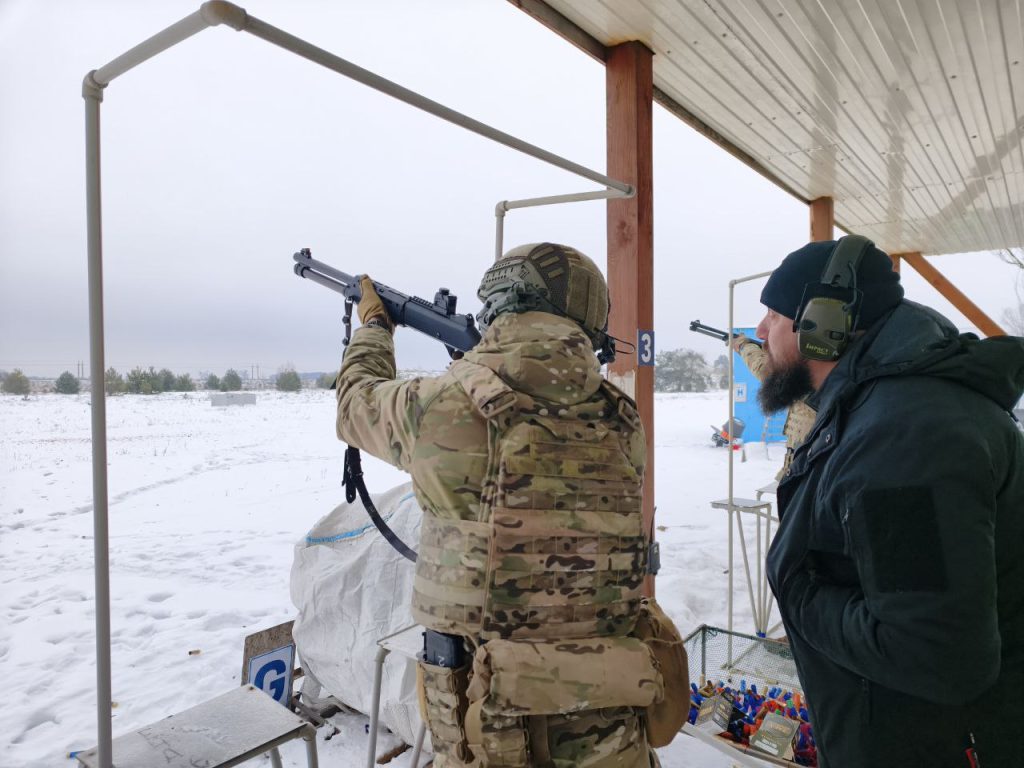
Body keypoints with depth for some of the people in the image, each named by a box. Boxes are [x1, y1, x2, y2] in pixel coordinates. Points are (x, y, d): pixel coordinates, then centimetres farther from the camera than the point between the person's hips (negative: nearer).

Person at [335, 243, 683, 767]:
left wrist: (373, 326, 27)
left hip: (486, 713, -1)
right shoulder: (622, 421, -5)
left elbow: (358, 400, 9)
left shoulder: (439, 405, -14)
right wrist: (486, 365, 22)